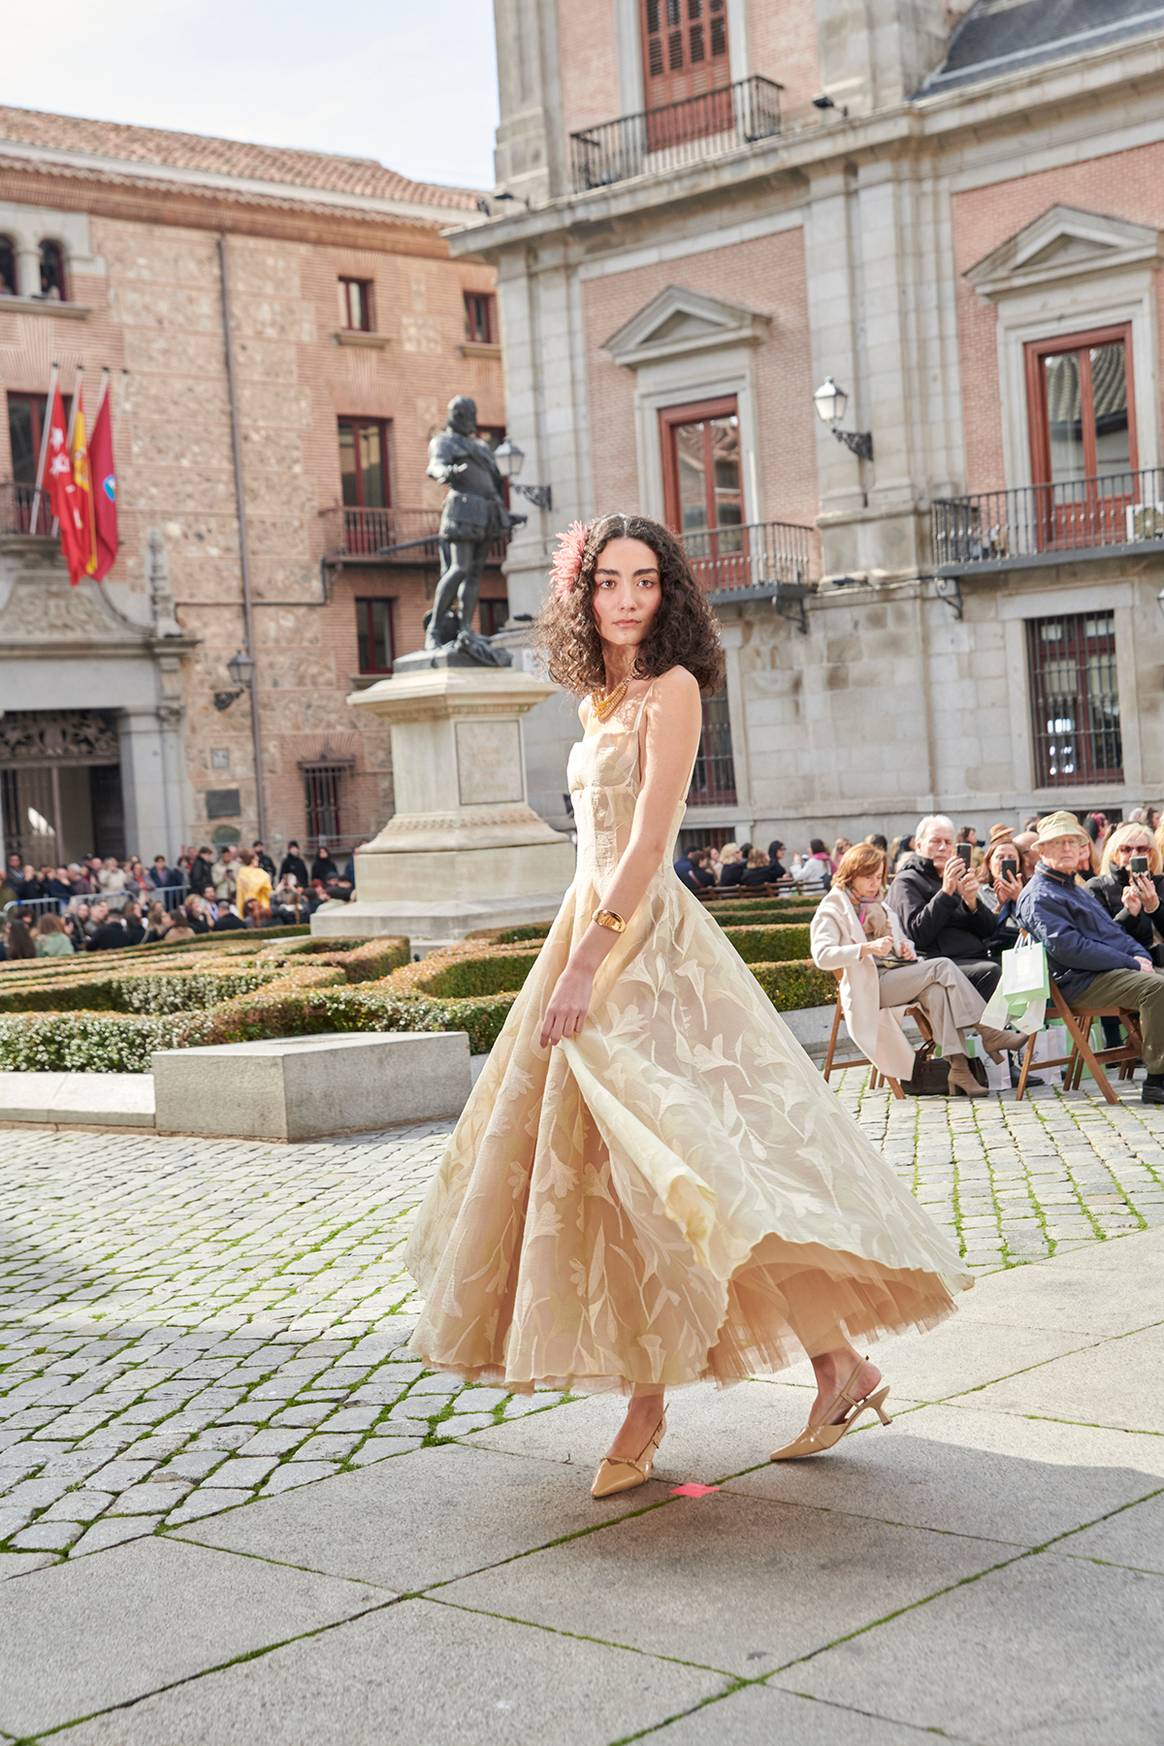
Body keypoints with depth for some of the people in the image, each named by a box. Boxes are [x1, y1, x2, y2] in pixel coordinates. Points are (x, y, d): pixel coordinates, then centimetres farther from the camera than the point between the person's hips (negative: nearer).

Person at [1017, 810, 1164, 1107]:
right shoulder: (1039, 897, -6)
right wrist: (1131, 964, -15)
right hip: (1080, 982, -10)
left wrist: (1140, 954, 6)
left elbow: (1113, 931, 29)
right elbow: (1069, 949, -17)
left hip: (1116, 970, 10)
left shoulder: (1076, 889, 26)